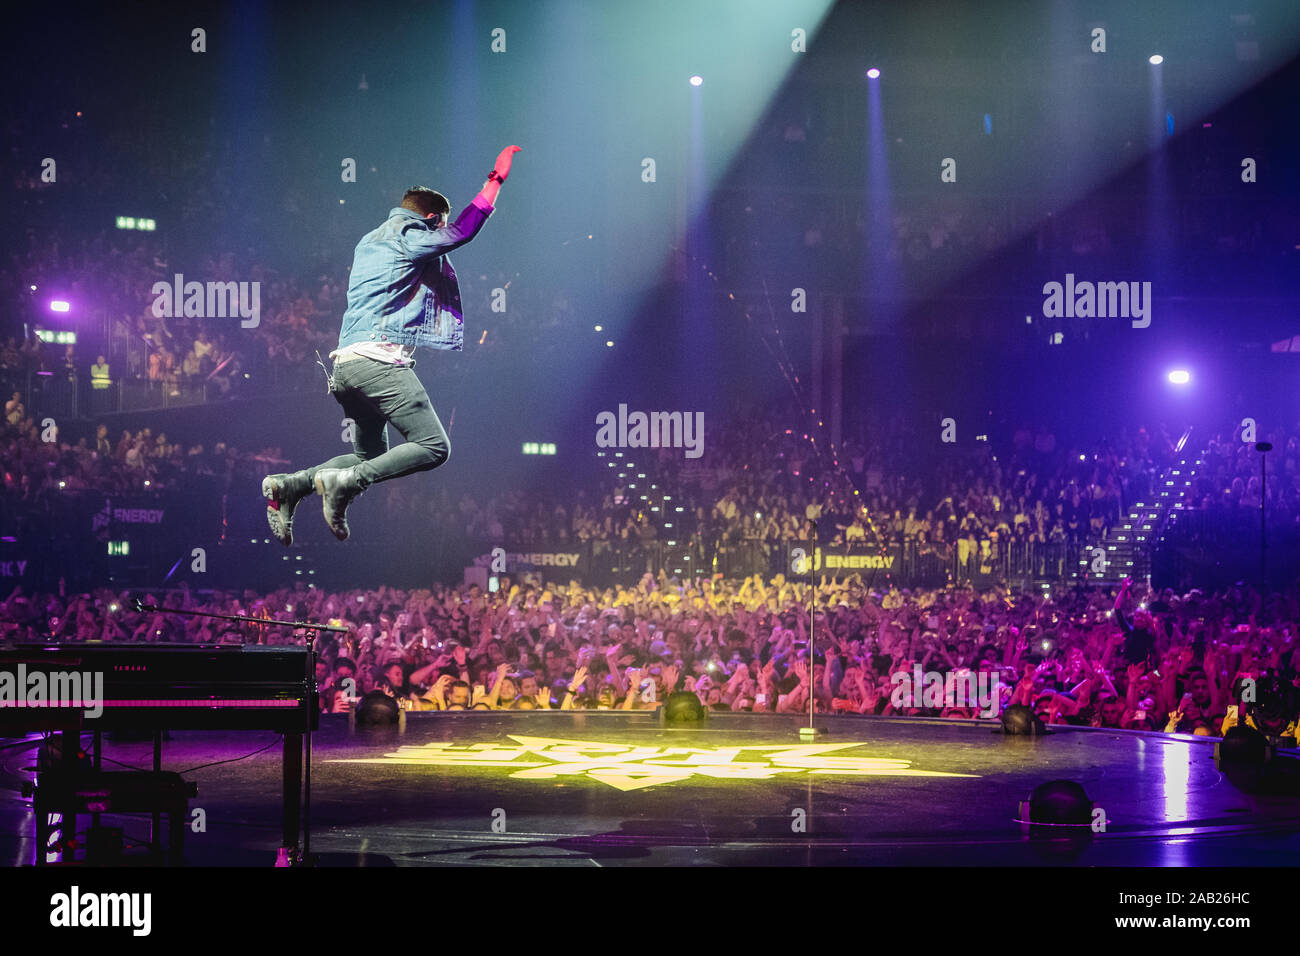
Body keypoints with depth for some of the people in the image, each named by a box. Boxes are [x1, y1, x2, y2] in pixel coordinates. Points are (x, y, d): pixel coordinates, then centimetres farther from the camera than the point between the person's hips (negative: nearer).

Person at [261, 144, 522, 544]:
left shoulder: (368, 242, 27)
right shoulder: (408, 237, 0)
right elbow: (462, 231, -9)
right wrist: (496, 180, -2)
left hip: (346, 361, 9)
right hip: (379, 360, -9)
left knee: (369, 456, 20)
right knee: (433, 446, -12)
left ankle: (288, 486, 2)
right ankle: (344, 483, -24)